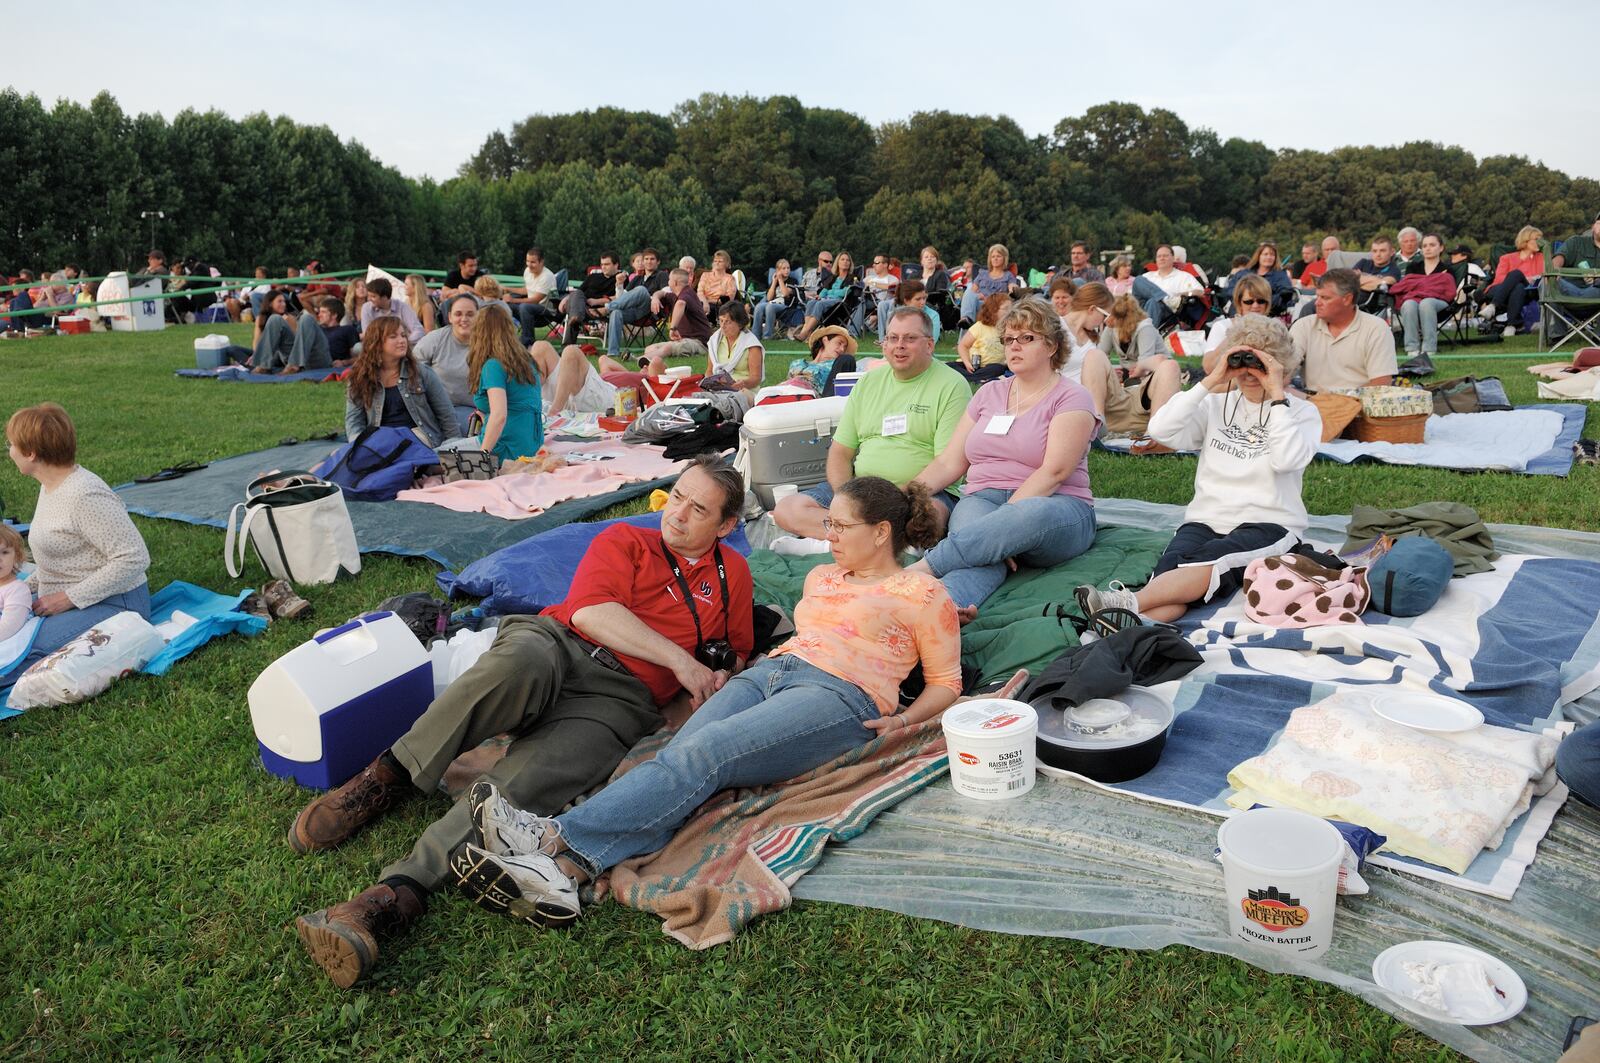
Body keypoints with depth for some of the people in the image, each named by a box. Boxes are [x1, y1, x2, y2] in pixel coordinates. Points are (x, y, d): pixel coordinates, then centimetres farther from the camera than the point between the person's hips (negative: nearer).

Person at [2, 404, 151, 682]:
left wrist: (69, 598, -20)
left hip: (112, 604, -10)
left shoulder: (85, 495, -20)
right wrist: (27, 586, 8)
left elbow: (134, 558, -24)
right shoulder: (51, 486, 11)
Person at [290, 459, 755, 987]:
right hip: (558, 644, 0)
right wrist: (679, 659, -7)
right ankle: (386, 778, -24)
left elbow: (735, 655, 30)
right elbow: (591, 610, -1)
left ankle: (398, 895, -44)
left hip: (616, 697, 0)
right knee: (521, 661, -39)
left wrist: (720, 678, 4)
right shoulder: (625, 540, 17)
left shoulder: (732, 573, 23)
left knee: (525, 783, -31)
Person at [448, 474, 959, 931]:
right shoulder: (820, 576, 31)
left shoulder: (923, 592, 11)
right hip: (767, 673, 6)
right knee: (676, 756, -27)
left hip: (839, 698, -6)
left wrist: (902, 719, -8)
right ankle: (561, 875, -49)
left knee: (703, 753, -33)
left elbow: (945, 682, 11)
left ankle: (557, 841, -49)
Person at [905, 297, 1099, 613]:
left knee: (1032, 514, -42)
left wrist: (1005, 520, -23)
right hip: (981, 499, 4)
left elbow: (1053, 472, -11)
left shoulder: (1072, 399, 4)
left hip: (1054, 507, -3)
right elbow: (950, 461, 16)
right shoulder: (989, 392, 21)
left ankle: (921, 569, -51)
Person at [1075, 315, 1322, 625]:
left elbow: (1287, 459, -13)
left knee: (1207, 562, -37)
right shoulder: (1217, 404, 17)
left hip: (1267, 525, -2)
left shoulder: (1302, 412, 10)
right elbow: (1161, 430, -2)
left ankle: (1127, 603, -58)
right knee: (1171, 567, -33)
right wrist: (1211, 381, -4)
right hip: (1207, 521, 2)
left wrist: (1277, 394, -9)